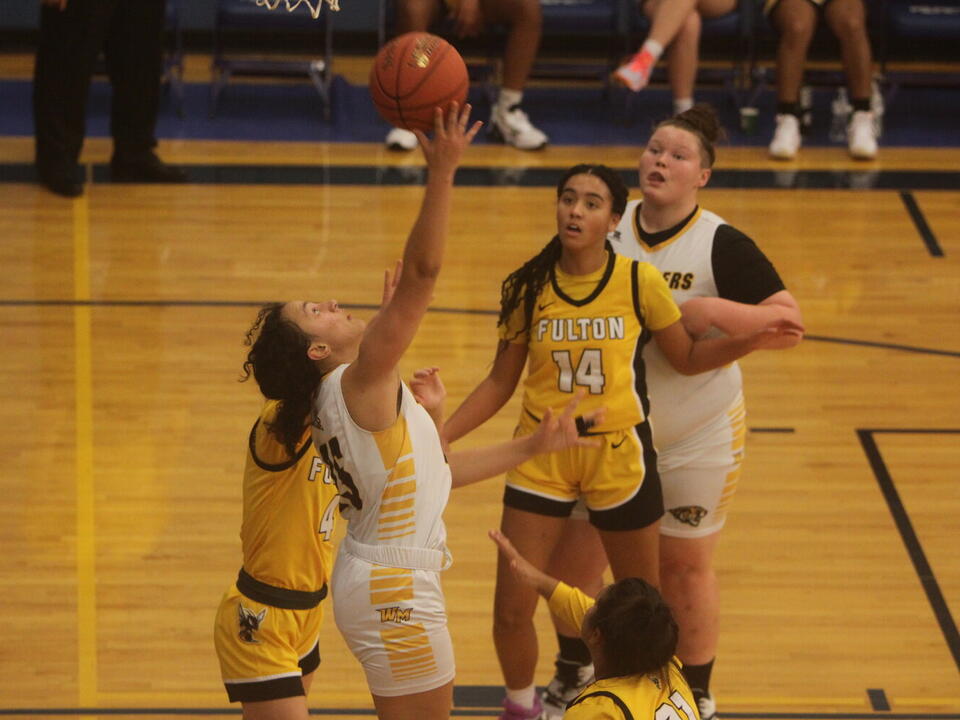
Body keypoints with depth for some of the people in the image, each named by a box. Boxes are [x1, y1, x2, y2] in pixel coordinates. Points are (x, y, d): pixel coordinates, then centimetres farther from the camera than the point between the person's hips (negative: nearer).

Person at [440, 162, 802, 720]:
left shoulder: (639, 282, -8)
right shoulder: (529, 289, -4)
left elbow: (688, 357, 4)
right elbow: (500, 382, 4)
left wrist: (750, 341, -13)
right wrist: (440, 436, -5)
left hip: (619, 458, -1)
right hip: (541, 458, 1)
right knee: (511, 611, -1)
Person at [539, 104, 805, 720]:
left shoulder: (721, 247, -16)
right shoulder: (608, 232, -3)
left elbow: (790, 323, -18)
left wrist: (715, 311, -31)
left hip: (696, 438, -4)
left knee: (686, 566, 8)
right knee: (575, 557, 11)